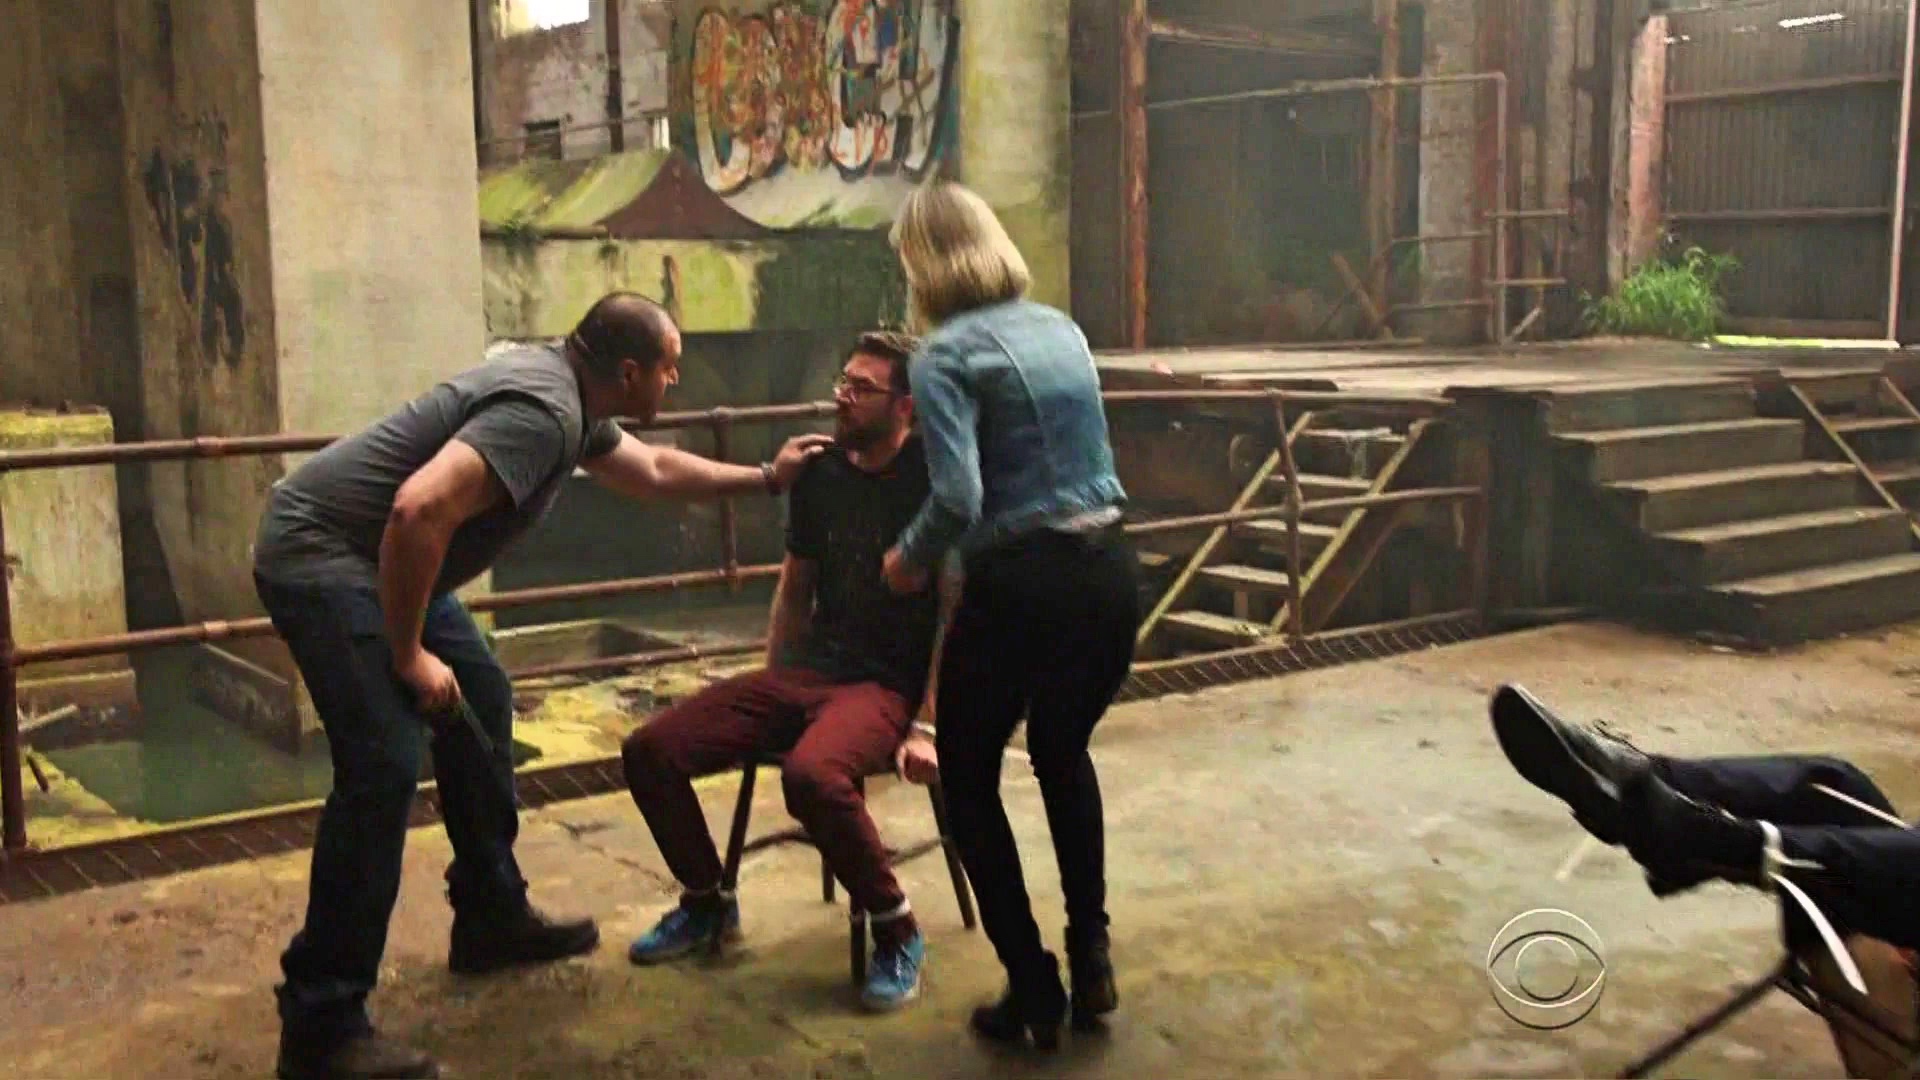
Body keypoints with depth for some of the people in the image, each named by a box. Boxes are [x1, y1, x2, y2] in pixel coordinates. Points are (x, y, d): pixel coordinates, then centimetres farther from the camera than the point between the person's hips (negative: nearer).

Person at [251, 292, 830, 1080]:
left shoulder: (571, 398, 10)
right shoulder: (542, 410, -24)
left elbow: (653, 471, 27)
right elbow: (418, 510, -34)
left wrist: (765, 478, 29)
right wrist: (408, 654, -24)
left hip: (375, 558, 11)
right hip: (320, 555, -11)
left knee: (481, 703, 16)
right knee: (385, 763, -18)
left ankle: (491, 918, 29)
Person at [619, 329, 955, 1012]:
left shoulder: (931, 481, -10)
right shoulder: (820, 475, 10)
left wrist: (931, 729, -19)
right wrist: (765, 699, 20)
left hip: (887, 685, -7)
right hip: (804, 672, 7)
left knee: (810, 774, -38)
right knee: (649, 752, -6)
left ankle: (896, 930, -13)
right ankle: (707, 903, 18)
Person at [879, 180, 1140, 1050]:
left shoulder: (947, 354, -8)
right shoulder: (1061, 328, 12)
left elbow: (958, 499, -19)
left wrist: (908, 561, 1)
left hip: (1023, 586, -6)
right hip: (1110, 573, 7)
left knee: (968, 778, 15)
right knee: (1064, 755, 29)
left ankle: (1034, 993, 17)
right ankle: (1090, 961, 30)